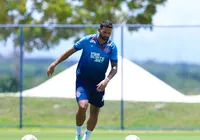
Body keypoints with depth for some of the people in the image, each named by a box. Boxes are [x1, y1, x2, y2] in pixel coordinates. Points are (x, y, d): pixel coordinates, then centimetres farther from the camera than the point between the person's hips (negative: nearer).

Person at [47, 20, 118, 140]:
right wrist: (54, 64, -1)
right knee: (83, 106, -22)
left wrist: (106, 80, -29)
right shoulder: (87, 40, -12)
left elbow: (114, 68, -11)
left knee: (94, 112, 7)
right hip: (82, 79, -3)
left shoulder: (112, 47, -9)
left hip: (98, 83, 3)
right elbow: (71, 51, -1)